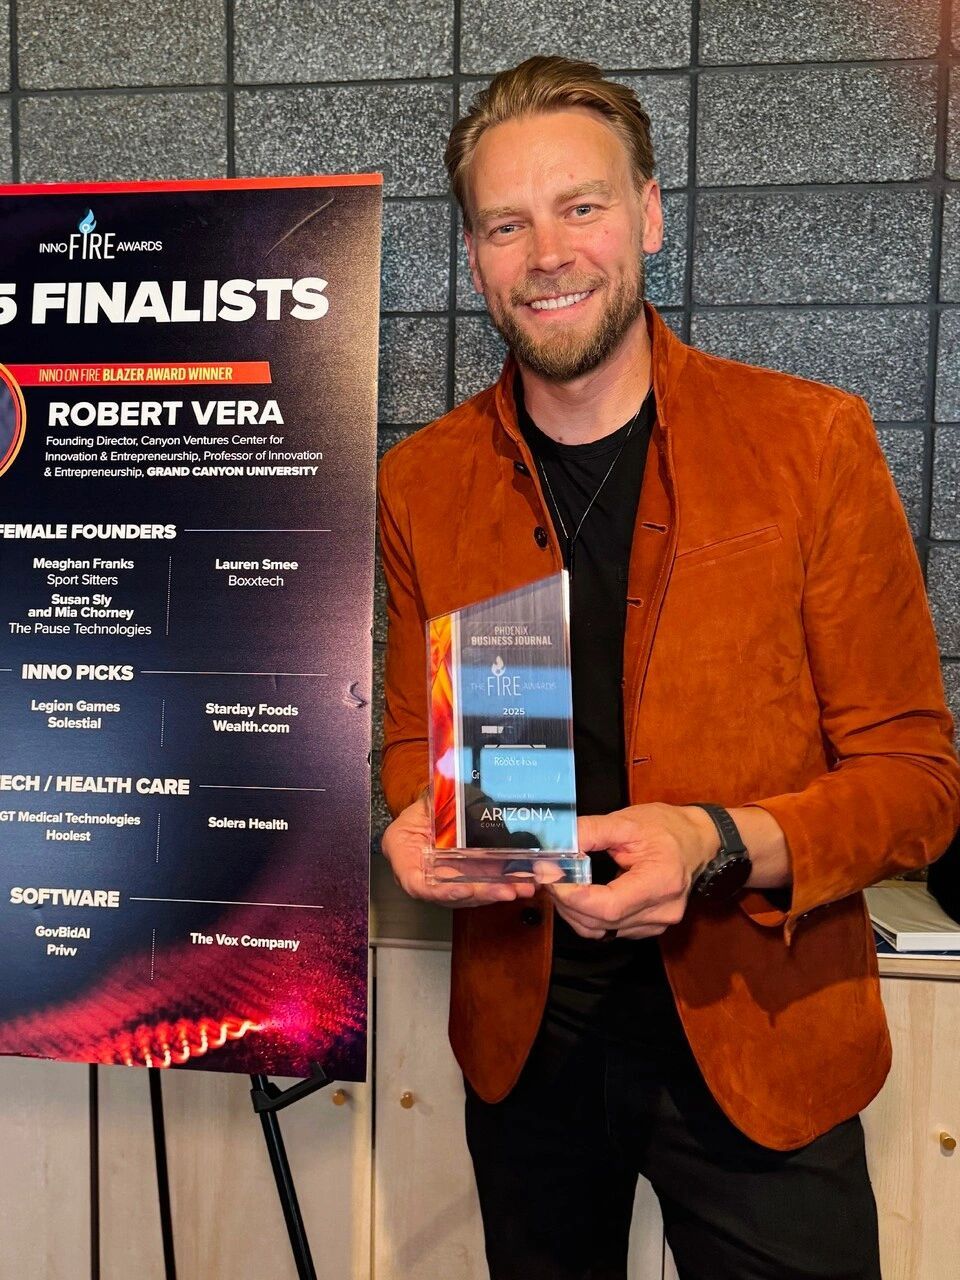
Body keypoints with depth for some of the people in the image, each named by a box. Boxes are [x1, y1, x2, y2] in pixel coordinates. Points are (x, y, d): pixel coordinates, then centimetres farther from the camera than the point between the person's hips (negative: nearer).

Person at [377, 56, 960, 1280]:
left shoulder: (810, 439, -10)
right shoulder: (421, 484, -2)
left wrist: (719, 846, -24)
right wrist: (421, 825, -13)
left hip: (759, 1044, -2)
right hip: (525, 1038, 3)